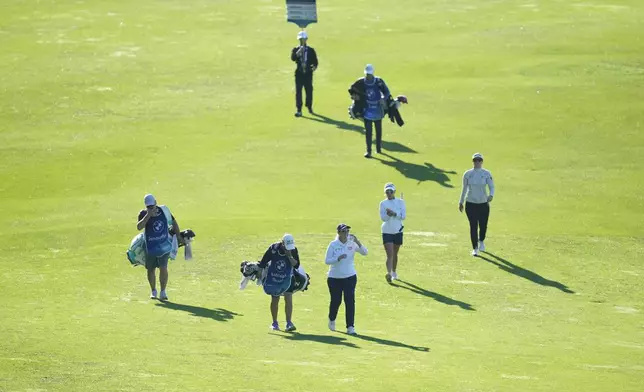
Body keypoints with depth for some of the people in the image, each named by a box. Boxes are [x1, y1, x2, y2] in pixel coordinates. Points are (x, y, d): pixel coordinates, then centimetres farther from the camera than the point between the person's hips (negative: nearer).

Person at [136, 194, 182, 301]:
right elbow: (139, 227, -25)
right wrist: (148, 215, -30)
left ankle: (163, 292, -5)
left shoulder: (163, 211, -4)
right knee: (151, 269, 11)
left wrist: (178, 236, 12)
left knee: (163, 268, -12)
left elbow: (173, 222, 11)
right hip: (150, 246, 0)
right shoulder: (143, 214, -9)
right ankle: (153, 291, 29)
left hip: (164, 244, 0)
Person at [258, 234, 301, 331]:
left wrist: (289, 256, -27)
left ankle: (289, 323, -12)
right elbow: (263, 263, -6)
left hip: (287, 279, 0)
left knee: (288, 299, -12)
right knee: (274, 300, 5)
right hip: (273, 278, 0)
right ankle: (274, 323, 19)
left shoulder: (293, 250, -13)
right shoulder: (273, 248, -16)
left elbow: (296, 265, -15)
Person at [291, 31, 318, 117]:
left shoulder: (311, 50, 6)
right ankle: (299, 110, -6)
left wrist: (314, 66, -14)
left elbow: (315, 61, 6)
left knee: (309, 91, 6)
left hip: (308, 73, 0)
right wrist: (298, 53, -27)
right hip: (299, 73, 0)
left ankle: (309, 107, 25)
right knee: (298, 91, -6)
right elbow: (293, 58, -13)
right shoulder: (295, 50, 5)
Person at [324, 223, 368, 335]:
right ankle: (332, 320, 37)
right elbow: (327, 261, -9)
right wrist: (338, 258, -25)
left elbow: (364, 252, -9)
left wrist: (358, 242, -23)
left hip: (350, 277, 1)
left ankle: (350, 327, -6)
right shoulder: (333, 245, -6)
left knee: (350, 301, -8)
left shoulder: (352, 243, -1)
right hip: (334, 278, -1)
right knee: (336, 301, 7)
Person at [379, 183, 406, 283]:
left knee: (395, 254, 15)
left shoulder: (400, 202, 1)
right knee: (389, 254, -14)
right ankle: (389, 273, -24)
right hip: (387, 232, -2)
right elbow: (383, 218, -9)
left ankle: (394, 272, 31)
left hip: (398, 231, 2)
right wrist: (388, 214, -29)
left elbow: (403, 216, -8)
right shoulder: (383, 203, -1)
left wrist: (394, 214, -23)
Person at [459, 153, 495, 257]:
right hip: (470, 204, 0)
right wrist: (461, 202, 12)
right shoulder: (467, 174, 1)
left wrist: (491, 195, -27)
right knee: (473, 226, -4)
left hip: (483, 204, 0)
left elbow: (491, 186, -6)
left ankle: (481, 241, 37)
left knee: (483, 226, 6)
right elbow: (464, 189, 9)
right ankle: (475, 248, 5)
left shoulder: (487, 174, -2)